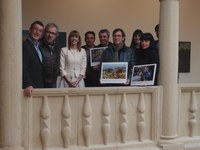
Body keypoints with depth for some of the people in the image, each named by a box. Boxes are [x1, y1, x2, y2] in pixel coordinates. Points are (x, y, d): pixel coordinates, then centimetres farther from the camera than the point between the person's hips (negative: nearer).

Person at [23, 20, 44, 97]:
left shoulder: (39, 46, 17)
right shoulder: (24, 46, -9)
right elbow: (23, 68, -19)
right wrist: (28, 85, -31)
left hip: (40, 87, 8)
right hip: (30, 87, -8)